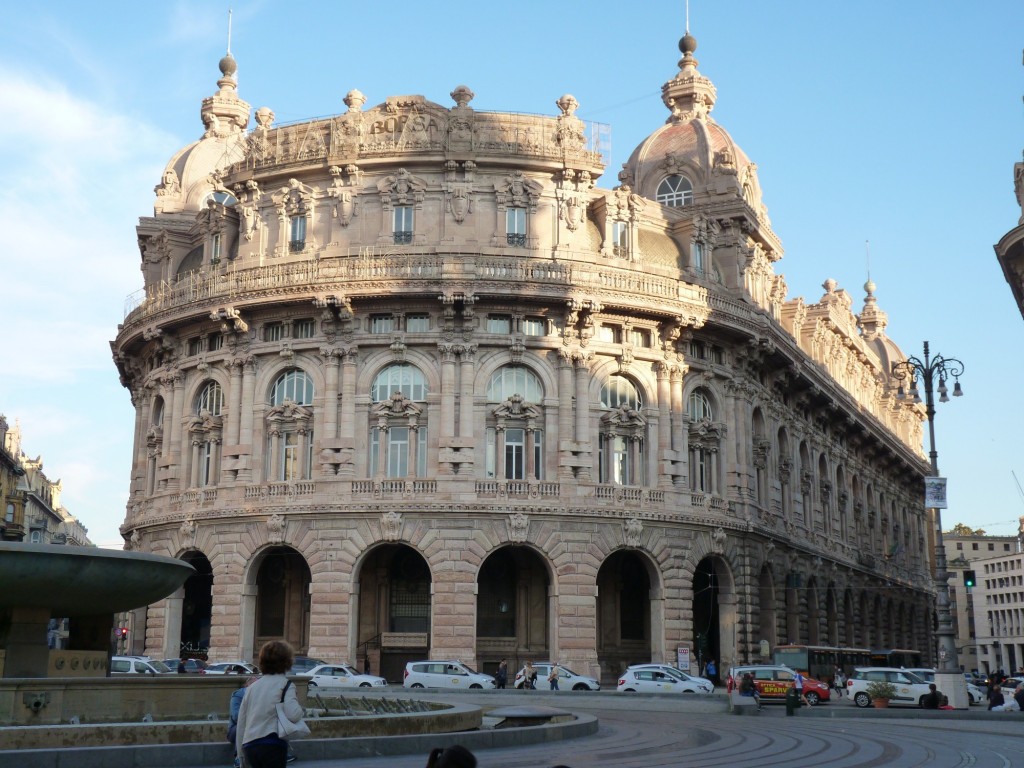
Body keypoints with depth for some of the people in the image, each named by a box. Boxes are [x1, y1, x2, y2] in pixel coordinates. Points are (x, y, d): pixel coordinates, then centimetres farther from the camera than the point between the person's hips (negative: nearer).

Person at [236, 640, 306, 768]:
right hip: (273, 745, -6)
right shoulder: (285, 684, -1)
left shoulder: (252, 687, 18)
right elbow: (293, 715, -17)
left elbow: (241, 721, 18)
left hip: (249, 745, 6)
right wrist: (298, 705, 5)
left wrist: (241, 752, 24)